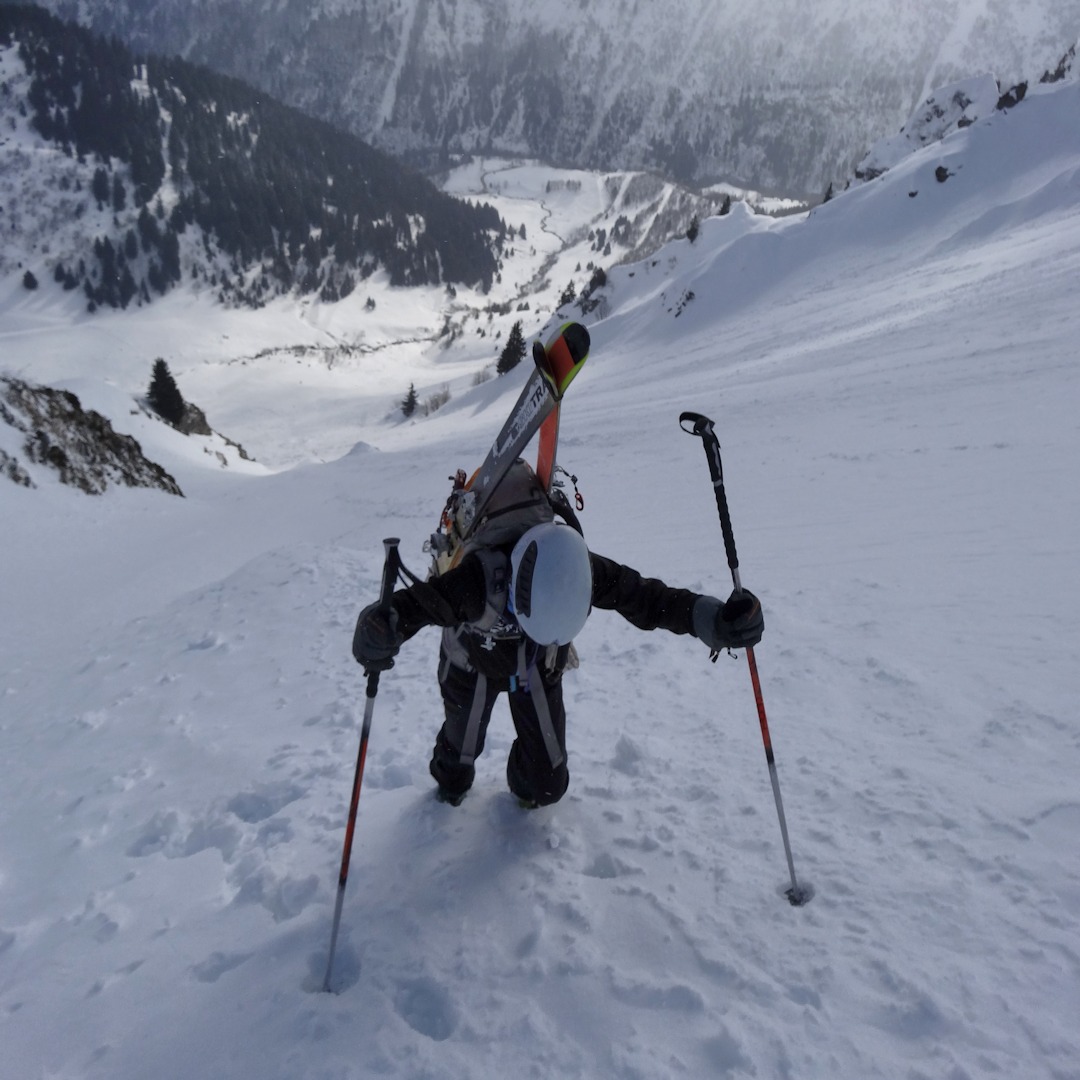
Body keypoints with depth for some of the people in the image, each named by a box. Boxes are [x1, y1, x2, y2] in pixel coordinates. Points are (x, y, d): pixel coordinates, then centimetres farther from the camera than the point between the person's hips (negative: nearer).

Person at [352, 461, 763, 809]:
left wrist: (713, 620, -46)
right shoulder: (481, 576, -46)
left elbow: (646, 597, -31)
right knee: (462, 745, 23)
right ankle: (451, 780, 61)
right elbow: (415, 603, -49)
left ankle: (528, 792, 42)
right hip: (473, 664, -2)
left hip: (539, 669, 2)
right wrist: (379, 630, -72)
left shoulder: (584, 571, -37)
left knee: (548, 783, 4)